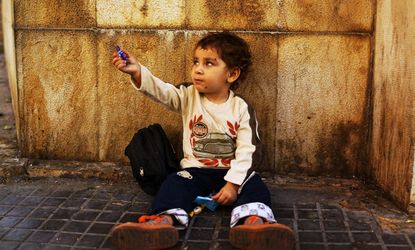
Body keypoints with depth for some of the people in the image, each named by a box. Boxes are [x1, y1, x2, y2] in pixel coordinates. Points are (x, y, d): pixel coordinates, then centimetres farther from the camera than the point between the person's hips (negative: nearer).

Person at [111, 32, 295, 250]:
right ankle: (164, 220, -50)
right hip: (195, 170, 1)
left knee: (255, 186, -26)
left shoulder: (241, 109, -5)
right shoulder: (188, 97, 1)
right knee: (175, 184, -25)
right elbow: (160, 90, -17)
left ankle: (254, 221, -51)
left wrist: (233, 183, -20)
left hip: (231, 173, -1)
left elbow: (247, 150, -10)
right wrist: (138, 72, -37)